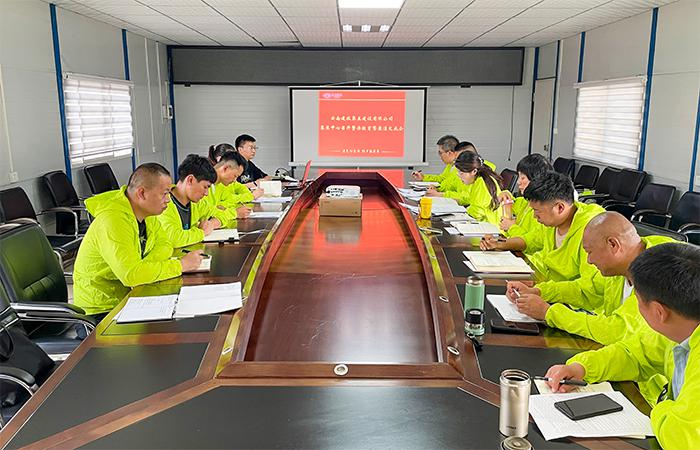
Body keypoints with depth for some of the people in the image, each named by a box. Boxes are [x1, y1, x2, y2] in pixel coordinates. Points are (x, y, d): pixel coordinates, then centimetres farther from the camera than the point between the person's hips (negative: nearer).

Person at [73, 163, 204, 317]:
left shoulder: (147, 212, 0)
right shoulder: (114, 220, -27)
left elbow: (165, 244, 7)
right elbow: (131, 275, -35)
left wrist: (143, 266, -15)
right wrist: (181, 265, -25)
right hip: (102, 309, -8)